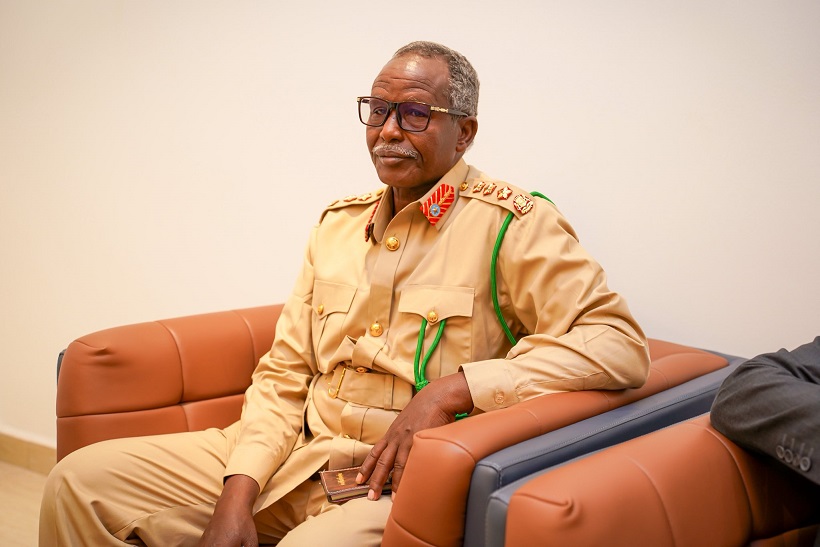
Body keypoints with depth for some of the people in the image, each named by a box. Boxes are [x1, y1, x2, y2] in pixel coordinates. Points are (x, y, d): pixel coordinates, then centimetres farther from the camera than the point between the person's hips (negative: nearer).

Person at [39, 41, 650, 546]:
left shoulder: (512, 223, -5)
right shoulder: (340, 221, 14)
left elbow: (620, 342, -15)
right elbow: (285, 373, 12)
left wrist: (452, 389, -21)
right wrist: (239, 490, -5)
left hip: (397, 480, -5)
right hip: (296, 453, 6)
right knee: (81, 480, -6)